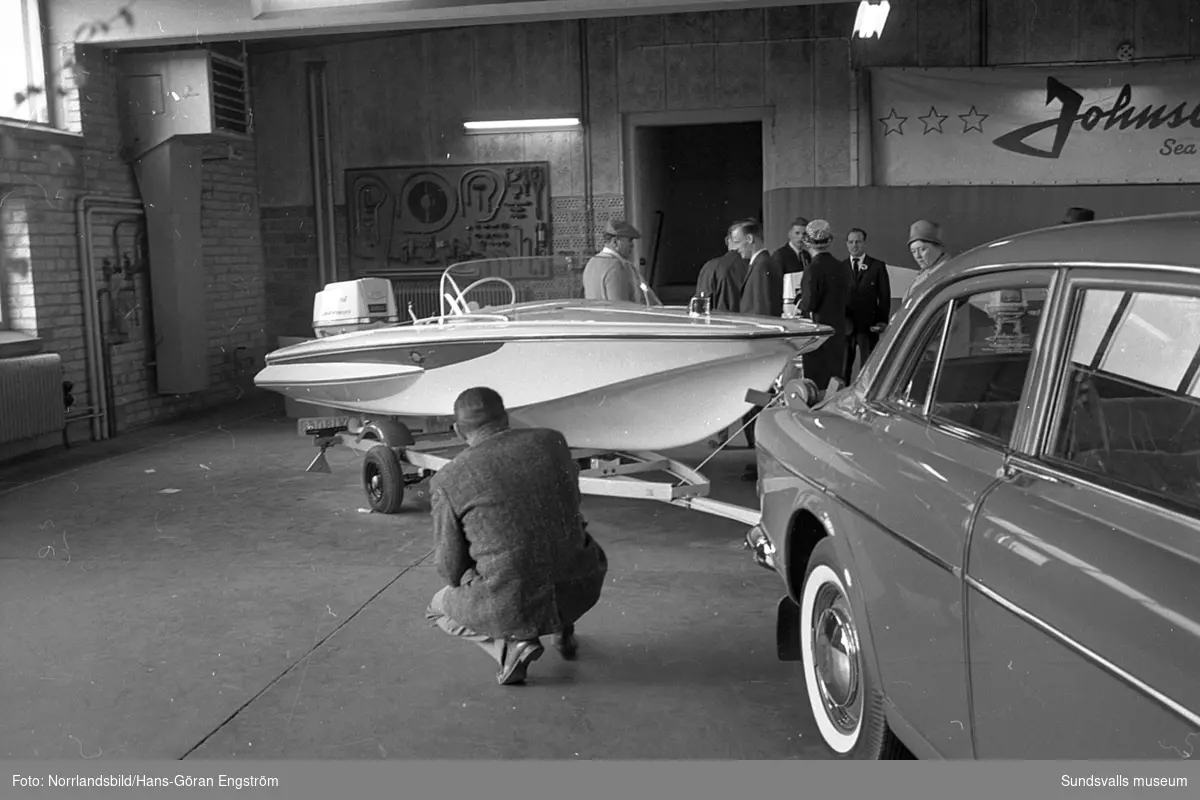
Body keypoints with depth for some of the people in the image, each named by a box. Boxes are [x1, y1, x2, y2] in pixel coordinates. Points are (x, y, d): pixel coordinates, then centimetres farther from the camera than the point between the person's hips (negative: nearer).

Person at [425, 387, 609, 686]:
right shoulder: (552, 441, 3)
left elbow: (452, 569, 1)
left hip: (513, 606, -3)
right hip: (579, 592, 4)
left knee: (440, 608, 27)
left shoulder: (448, 481, -6)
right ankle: (562, 629, 25)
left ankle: (511, 644, 2)